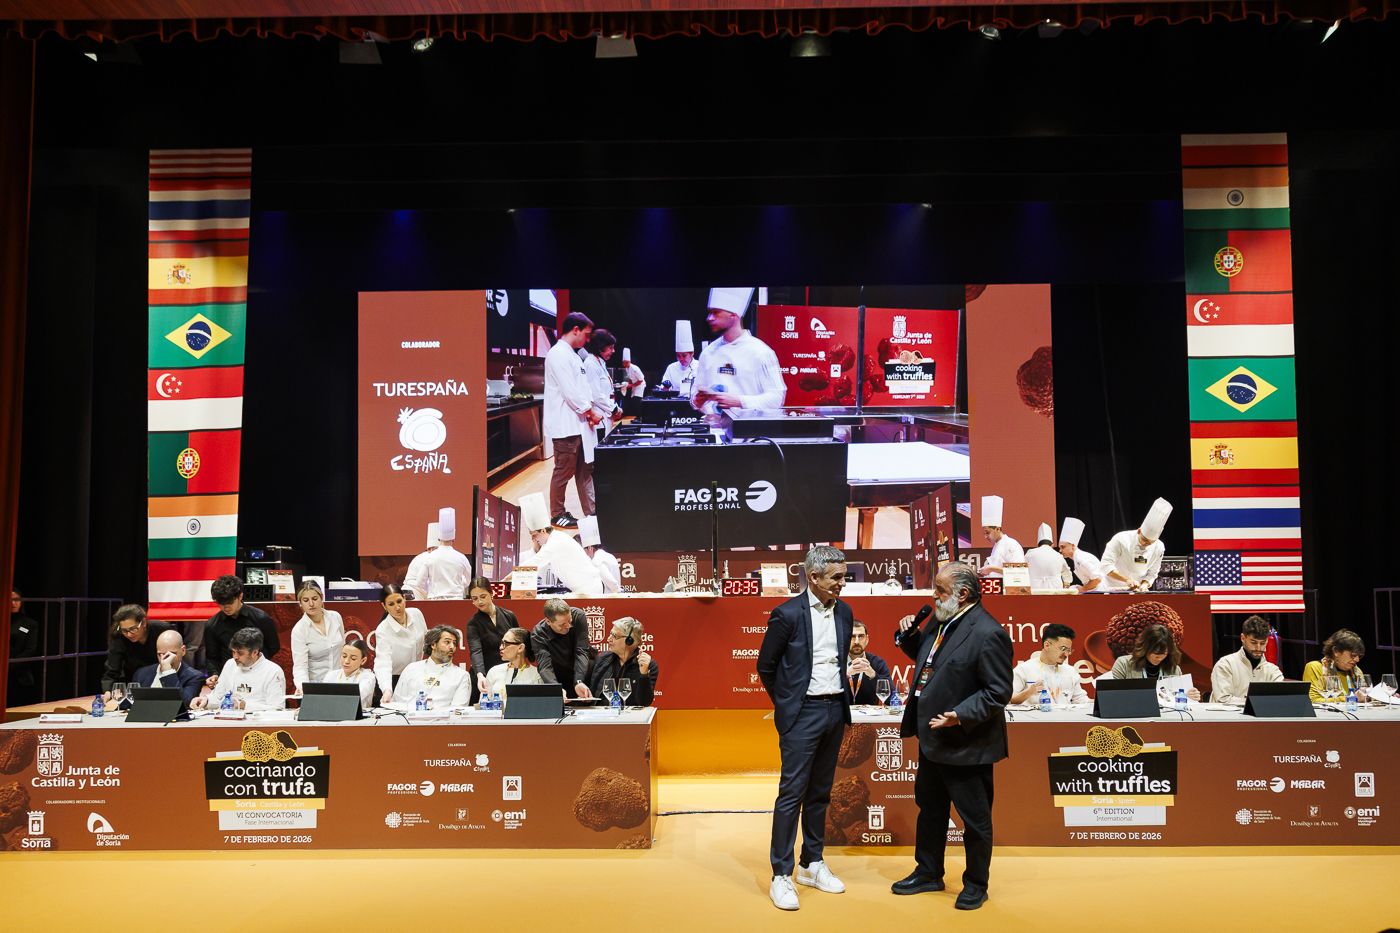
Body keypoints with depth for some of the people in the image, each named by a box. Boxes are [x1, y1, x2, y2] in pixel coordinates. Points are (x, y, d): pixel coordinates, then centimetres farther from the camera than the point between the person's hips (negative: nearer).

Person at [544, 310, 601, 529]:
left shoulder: (572, 355, 17)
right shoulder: (558, 354, -13)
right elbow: (570, 391, -19)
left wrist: (589, 413, 3)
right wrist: (591, 413, -11)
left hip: (579, 423, 9)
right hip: (566, 424, -9)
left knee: (585, 470, 11)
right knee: (564, 472, 0)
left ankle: (590, 513, 15)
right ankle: (557, 514, 11)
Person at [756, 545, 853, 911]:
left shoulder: (844, 612, 5)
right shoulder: (788, 614, -12)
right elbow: (766, 666, -3)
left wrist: (840, 698, 15)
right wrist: (786, 704, 5)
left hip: (835, 709, 6)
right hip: (803, 713, -6)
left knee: (820, 792, 14)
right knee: (792, 792, -4)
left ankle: (812, 864, 25)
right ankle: (781, 876, 2)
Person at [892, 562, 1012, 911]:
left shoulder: (987, 633, -23)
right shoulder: (943, 622, 4)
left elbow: (998, 692, -23)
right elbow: (926, 658, 20)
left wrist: (960, 716, -31)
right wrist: (909, 635, 2)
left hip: (965, 745, -9)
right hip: (933, 739, 9)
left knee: (975, 818, 10)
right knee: (930, 809, 22)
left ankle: (976, 884, 28)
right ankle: (928, 873, 39)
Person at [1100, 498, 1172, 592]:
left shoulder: (1159, 548, -8)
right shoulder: (1121, 539, -20)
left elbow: (1151, 574, 2)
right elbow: (1106, 566, -23)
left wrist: (1144, 585, -17)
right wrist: (1127, 580, -32)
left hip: (1136, 591, 3)